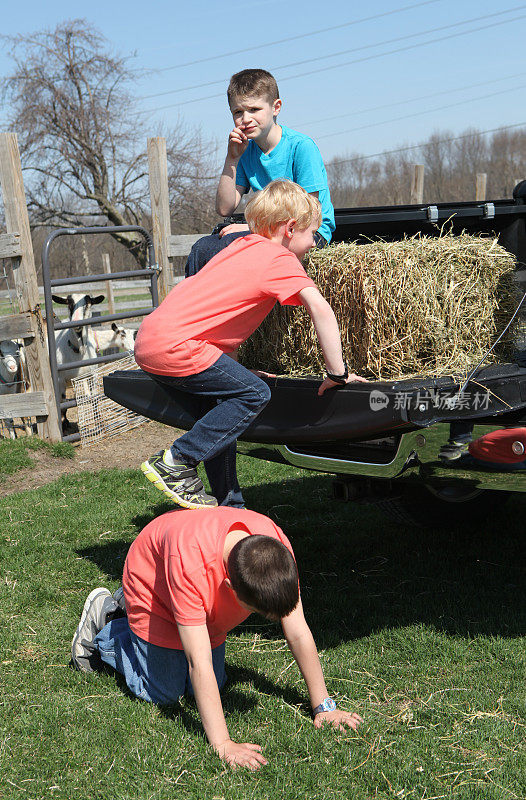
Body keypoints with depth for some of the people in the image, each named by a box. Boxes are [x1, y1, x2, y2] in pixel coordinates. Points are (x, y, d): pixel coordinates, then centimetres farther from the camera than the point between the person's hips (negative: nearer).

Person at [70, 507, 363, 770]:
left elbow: (299, 633, -24)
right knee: (164, 694, 0)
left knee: (212, 687, 7)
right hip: (153, 589, -4)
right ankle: (104, 625, 20)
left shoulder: (277, 548, -34)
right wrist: (223, 744, -45)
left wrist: (324, 707, -22)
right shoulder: (189, 562, -47)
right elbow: (199, 662, -44)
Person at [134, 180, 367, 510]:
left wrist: (233, 366, 23)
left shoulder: (245, 245, 19)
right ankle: (175, 463, -5)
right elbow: (319, 307, -21)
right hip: (174, 346, -10)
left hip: (149, 340, 10)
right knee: (254, 394, -9)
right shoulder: (281, 260, -7)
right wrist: (338, 373, -16)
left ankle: (229, 507, 25)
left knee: (222, 404, 20)